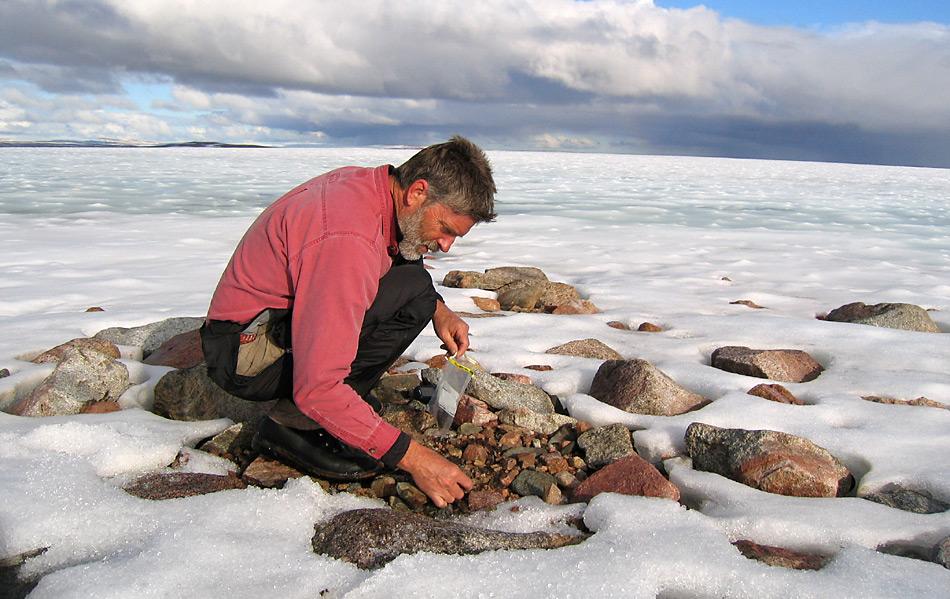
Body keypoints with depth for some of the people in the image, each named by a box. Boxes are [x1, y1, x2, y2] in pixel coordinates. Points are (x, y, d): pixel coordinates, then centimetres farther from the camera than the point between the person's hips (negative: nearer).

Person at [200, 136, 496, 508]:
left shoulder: (368, 185, -3)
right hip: (243, 354, -10)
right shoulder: (347, 240, -31)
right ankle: (294, 423, -13)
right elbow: (317, 388, -33)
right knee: (411, 290, -23)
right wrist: (410, 457, -27)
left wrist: (437, 309, -1)